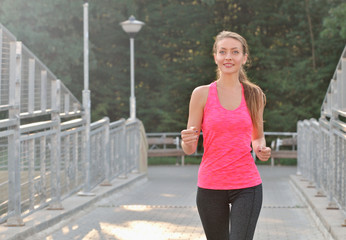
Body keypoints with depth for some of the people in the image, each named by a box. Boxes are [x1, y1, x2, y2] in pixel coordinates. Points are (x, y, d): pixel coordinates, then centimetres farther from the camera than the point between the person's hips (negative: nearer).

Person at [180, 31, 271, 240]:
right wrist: (187, 141, -23)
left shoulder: (255, 95, 4)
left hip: (246, 185, 0)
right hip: (210, 186, 0)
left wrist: (261, 149, -5)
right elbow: (189, 149, 0)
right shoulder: (202, 94, -2)